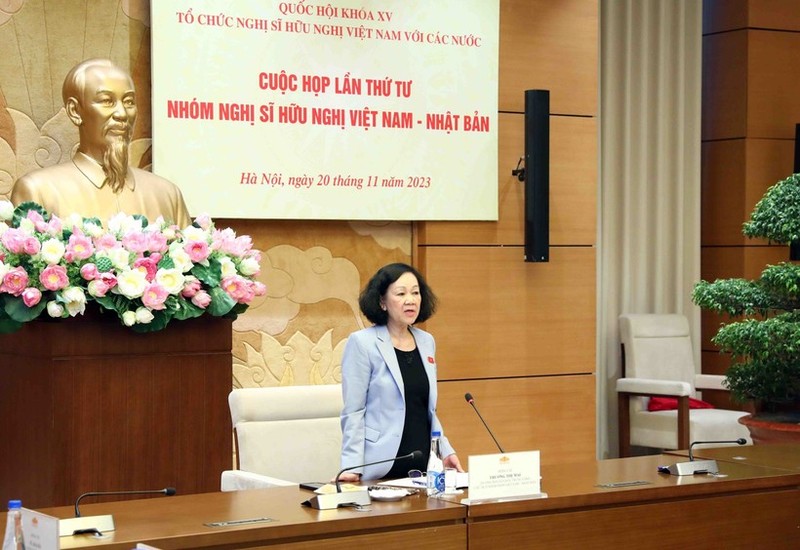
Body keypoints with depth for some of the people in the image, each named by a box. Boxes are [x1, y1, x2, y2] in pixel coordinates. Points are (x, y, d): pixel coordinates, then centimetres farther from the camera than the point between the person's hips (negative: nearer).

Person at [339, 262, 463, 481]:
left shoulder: (426, 342, 12)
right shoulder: (362, 343, -6)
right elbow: (353, 411, -9)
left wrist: (445, 451, 10)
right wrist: (352, 467, -17)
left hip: (423, 465, 5)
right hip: (381, 469, -5)